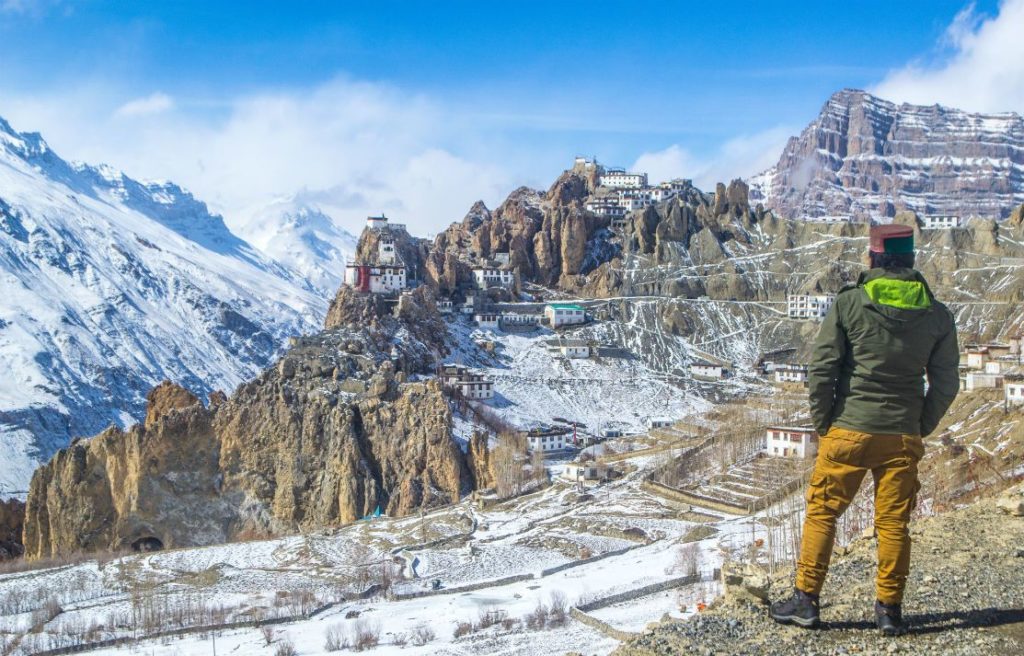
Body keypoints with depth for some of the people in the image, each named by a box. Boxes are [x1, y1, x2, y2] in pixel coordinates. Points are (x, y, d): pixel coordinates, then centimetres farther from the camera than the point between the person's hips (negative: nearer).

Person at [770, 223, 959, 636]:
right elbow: (946, 383, 4)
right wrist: (920, 429, 14)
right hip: (903, 437, 2)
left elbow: (821, 369, -9)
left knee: (821, 513, 8)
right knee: (894, 522, 10)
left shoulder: (848, 304, -7)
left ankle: (805, 601, 11)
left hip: (848, 431, -2)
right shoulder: (937, 315, 1)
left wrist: (822, 423, 2)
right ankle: (889, 609, 16)